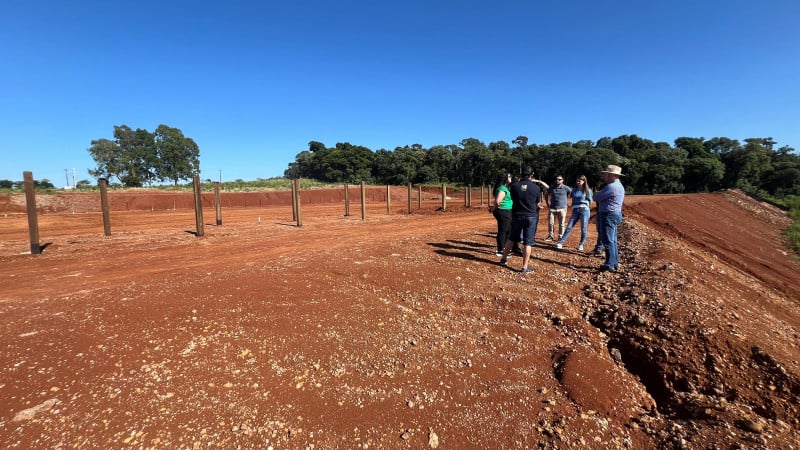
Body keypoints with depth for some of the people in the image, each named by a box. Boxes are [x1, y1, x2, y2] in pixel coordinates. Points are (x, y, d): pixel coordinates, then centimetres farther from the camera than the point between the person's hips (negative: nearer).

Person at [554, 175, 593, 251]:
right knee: (569, 227, -4)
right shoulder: (574, 190, 11)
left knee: (584, 228, 0)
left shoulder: (588, 190, 3)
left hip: (584, 210, -2)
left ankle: (581, 245, 12)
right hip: (575, 210, 2)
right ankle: (560, 242, -6)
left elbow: (590, 202, 8)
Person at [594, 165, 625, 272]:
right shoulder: (619, 186, 16)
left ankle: (610, 265, -5)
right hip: (615, 214, 11)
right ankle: (615, 263, 23)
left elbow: (596, 197, -16)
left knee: (608, 241, -7)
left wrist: (597, 195, 7)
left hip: (609, 216, -11)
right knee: (612, 241, 15)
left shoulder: (611, 186, -18)